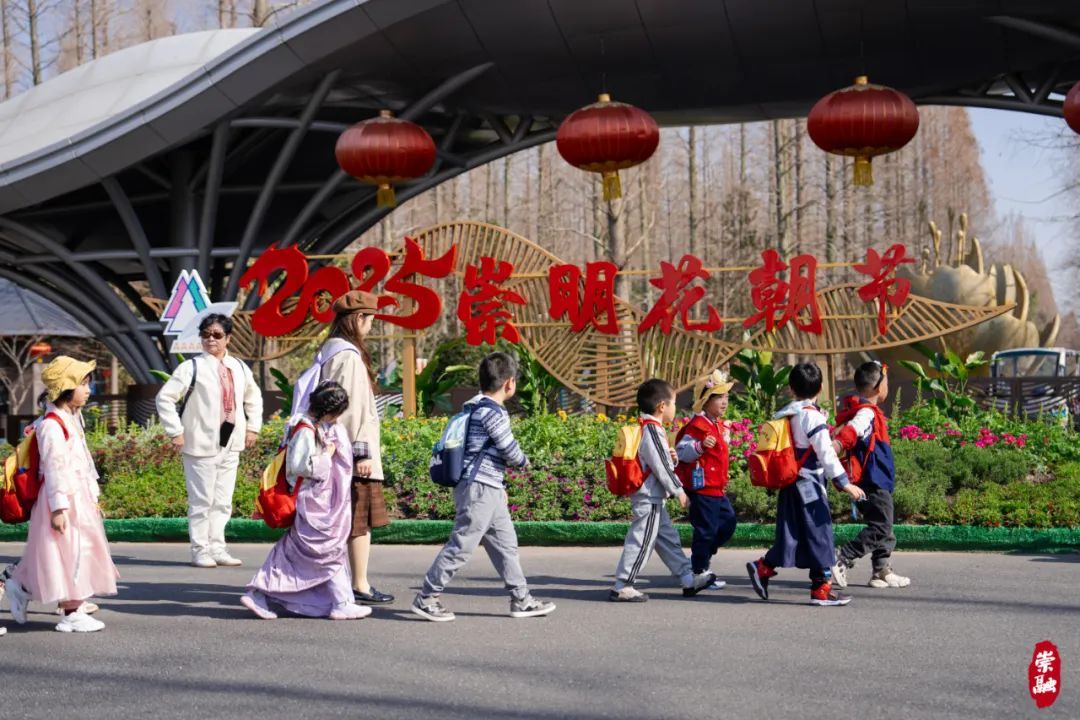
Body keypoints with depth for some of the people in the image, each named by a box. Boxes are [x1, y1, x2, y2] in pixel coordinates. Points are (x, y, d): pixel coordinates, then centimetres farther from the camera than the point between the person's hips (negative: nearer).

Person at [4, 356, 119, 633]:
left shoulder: (72, 420, 15)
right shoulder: (52, 425, -17)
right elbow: (54, 468, -21)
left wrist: (93, 497, 23)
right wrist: (58, 507, -23)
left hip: (80, 498, 10)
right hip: (63, 499, -10)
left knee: (80, 555, 15)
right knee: (70, 556, -4)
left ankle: (21, 587, 24)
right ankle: (72, 614, 3)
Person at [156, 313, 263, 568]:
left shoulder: (240, 369, 9)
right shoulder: (192, 368, -8)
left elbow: (254, 397, 26)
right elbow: (165, 398, -10)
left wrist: (253, 427, 16)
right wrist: (176, 432, -13)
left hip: (231, 445, 5)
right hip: (201, 445, -5)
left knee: (223, 501, 10)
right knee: (201, 501, -2)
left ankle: (217, 548, 18)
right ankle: (200, 550, 6)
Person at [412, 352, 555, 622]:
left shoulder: (477, 408, 15)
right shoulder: (493, 412, -16)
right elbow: (510, 451, -15)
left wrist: (498, 485, 24)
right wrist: (524, 461, 8)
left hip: (487, 490, 11)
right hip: (479, 488, -11)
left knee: (505, 544, 12)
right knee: (462, 544, -7)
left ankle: (522, 599, 17)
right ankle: (426, 597, -2)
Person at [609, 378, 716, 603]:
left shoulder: (647, 428, 14)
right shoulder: (652, 430, -17)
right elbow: (660, 466, -19)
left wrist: (671, 458, 1)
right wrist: (678, 490, -12)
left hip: (653, 498, 11)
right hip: (648, 498, -11)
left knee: (668, 539, 16)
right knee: (641, 542, -7)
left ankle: (688, 579, 24)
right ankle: (622, 587, -4)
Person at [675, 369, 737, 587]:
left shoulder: (720, 425, 14)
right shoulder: (697, 426, -16)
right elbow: (681, 451, -23)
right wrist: (700, 446, -36)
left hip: (717, 488, 10)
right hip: (702, 487, -10)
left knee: (728, 521, 14)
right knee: (706, 528, -4)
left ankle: (702, 557, 27)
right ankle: (699, 571, 6)